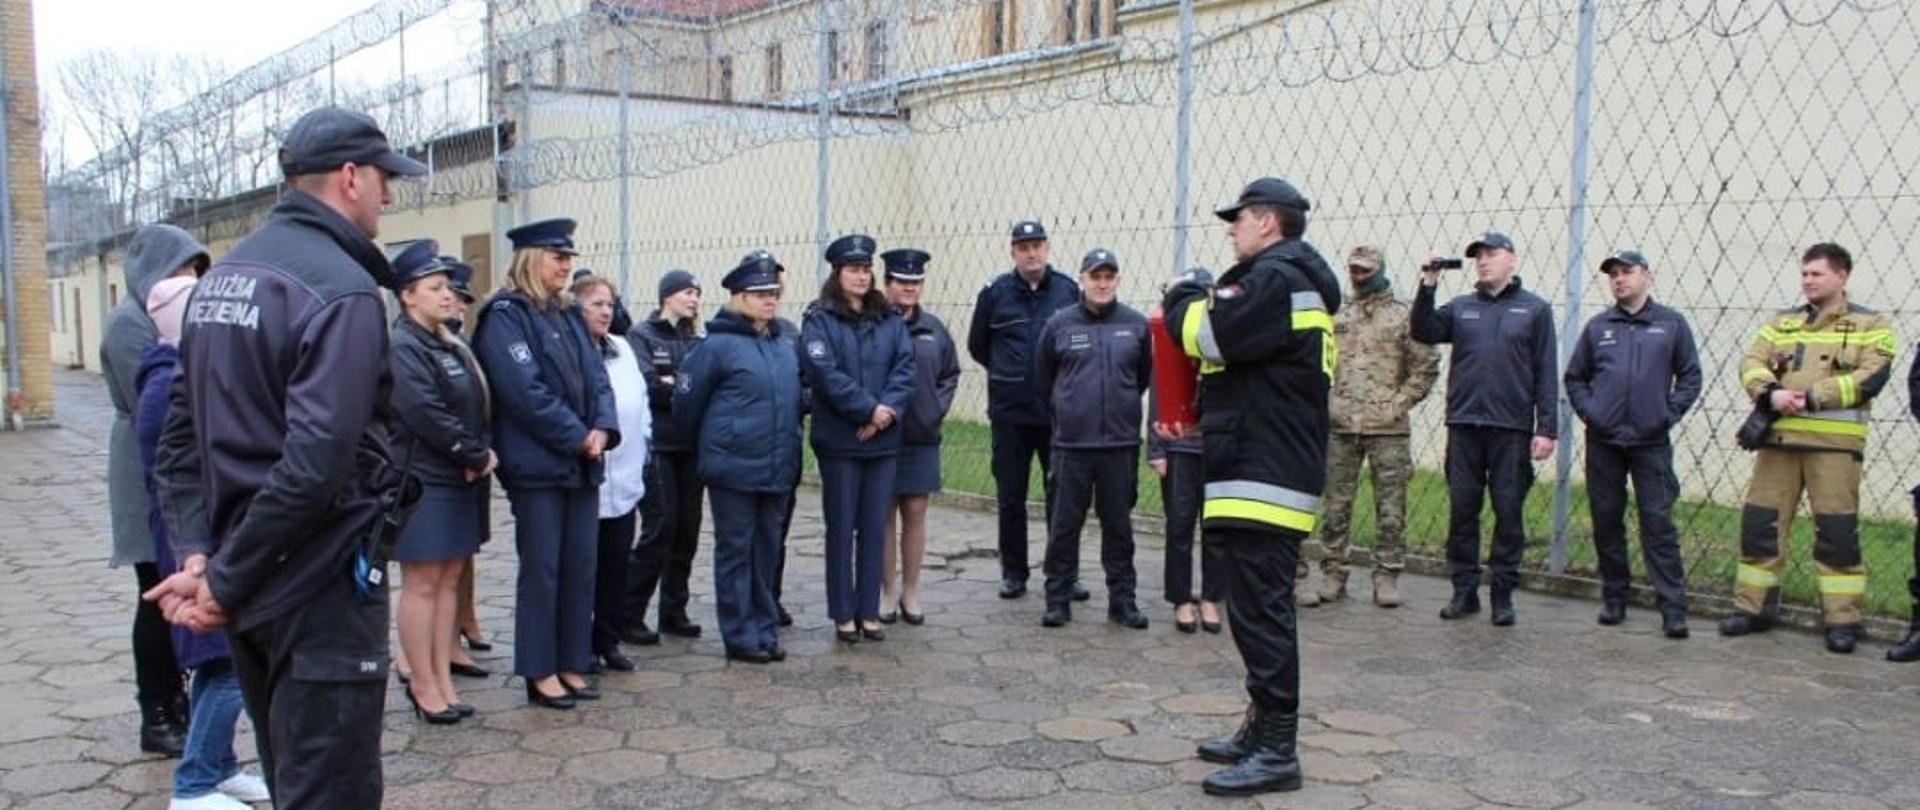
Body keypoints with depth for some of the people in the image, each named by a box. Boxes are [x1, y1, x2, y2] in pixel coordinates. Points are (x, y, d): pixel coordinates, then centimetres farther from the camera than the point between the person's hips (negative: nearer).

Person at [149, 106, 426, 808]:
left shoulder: (221, 275, 11)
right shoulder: (342, 287, -17)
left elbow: (179, 434, 8)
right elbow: (315, 465, -26)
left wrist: (195, 553, 0)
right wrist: (223, 582, -17)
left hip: (248, 587, 9)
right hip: (322, 584, -9)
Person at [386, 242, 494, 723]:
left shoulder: (449, 345, 15)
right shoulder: (402, 347, -12)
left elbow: (477, 405, 14)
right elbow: (425, 412, -21)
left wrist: (485, 452, -4)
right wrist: (477, 455, -15)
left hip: (459, 480, 9)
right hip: (422, 480, -8)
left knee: (449, 580, 11)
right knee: (422, 584, -1)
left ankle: (442, 679, 18)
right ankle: (425, 686, 8)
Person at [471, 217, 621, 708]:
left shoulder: (568, 314, 15)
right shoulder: (506, 315, -9)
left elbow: (596, 378, 11)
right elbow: (525, 391, -17)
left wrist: (603, 428, -6)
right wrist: (578, 436, -14)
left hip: (582, 464, 7)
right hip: (537, 465, -7)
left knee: (581, 569, 10)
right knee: (541, 570, 2)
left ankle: (572, 666, 20)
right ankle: (540, 673, 12)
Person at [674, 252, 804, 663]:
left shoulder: (784, 348, 11)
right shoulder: (717, 346, -9)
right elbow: (687, 400, -5)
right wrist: (705, 444, 7)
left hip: (778, 470, 6)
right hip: (734, 469, -6)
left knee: (767, 551, 13)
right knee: (735, 552, 4)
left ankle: (765, 629, 23)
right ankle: (740, 636, 13)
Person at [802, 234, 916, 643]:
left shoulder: (891, 321, 10)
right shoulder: (819, 320, -3)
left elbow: (906, 367, 1)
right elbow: (826, 373, -14)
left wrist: (889, 409, -15)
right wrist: (870, 408, -17)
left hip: (883, 439, 4)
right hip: (839, 440, -4)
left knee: (875, 528, 8)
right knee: (842, 528, 4)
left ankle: (869, 612, 16)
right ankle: (843, 615, 13)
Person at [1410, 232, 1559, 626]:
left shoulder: (1535, 309, 6)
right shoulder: (1461, 308, 13)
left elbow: (1546, 374, 2)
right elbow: (1423, 332, -2)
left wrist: (1547, 428, -4)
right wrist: (1427, 286, -11)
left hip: (1511, 430, -2)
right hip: (1463, 426, 2)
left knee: (1509, 512, 3)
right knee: (1462, 509, 5)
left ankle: (1503, 594, 12)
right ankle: (1464, 590, 15)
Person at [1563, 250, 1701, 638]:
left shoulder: (1672, 324, 5)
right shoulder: (1597, 327, 9)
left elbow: (1690, 377, 7)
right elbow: (1574, 378, 15)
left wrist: (1669, 414, -4)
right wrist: (1587, 412, 1)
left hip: (1651, 443, -2)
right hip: (1603, 442, 2)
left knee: (1658, 523, -5)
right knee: (1606, 521, 7)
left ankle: (1673, 609, -2)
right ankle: (1614, 598, 19)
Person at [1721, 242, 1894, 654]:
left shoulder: (1870, 325, 5)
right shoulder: (1782, 322, 16)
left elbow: (1871, 377, -9)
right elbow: (1752, 362, 4)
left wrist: (1811, 396, -17)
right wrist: (1770, 394, -16)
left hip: (1834, 441, -4)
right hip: (1778, 437, 4)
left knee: (1837, 531, -2)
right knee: (1759, 523, 5)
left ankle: (1843, 620, 7)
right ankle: (1753, 607, 16)